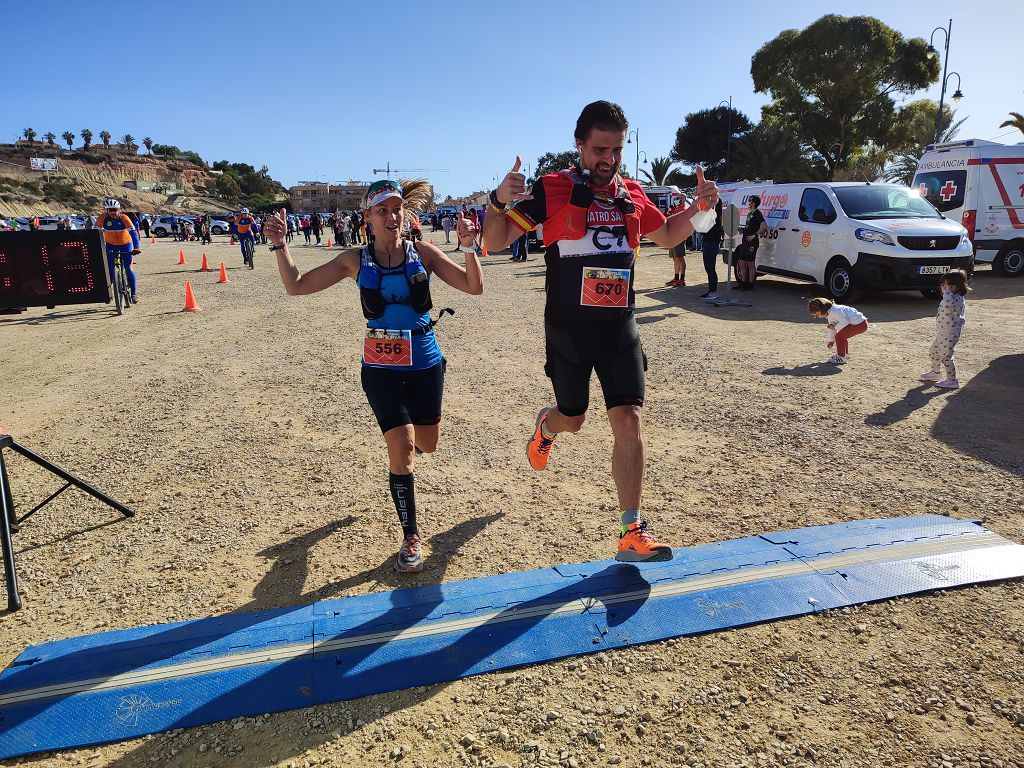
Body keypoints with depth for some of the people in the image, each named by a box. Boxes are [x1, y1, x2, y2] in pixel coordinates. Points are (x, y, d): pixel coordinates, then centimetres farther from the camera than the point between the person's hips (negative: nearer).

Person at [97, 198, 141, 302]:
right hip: (110, 245, 2)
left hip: (125, 244, -2)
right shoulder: (103, 217, -16)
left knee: (128, 269, -5)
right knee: (109, 270, -3)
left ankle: (134, 293, 6)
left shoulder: (124, 218, -21)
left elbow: (133, 232, -27)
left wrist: (136, 247, -37)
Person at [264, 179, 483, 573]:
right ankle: (411, 538, 8)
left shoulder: (423, 253, -3)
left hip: (425, 361, 1)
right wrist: (280, 244, -15)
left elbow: (474, 287, -9)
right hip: (381, 366, -1)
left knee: (427, 444, 15)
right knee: (402, 448, -10)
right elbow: (296, 286, -2)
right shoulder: (356, 260, -2)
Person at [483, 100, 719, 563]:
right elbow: (495, 243, -8)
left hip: (619, 329, 3)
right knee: (573, 419, 11)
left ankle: (631, 534, 1)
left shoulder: (632, 194, 8)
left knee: (629, 420, -7)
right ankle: (545, 425, 51)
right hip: (568, 329, -3)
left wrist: (698, 205, 8)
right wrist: (498, 201, -28)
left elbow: (666, 236, 26)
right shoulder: (552, 189, -5)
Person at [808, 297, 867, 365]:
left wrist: (835, 327, -13)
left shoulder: (833, 311, -21)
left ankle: (841, 358, -1)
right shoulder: (830, 314, 14)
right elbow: (832, 327, 25)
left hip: (860, 324, -11)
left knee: (839, 336, -10)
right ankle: (845, 354, 39)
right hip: (859, 323, 11)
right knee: (842, 336, 26)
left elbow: (845, 321, -26)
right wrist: (831, 340, 31)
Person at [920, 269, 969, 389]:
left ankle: (952, 381, 2)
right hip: (942, 333, 11)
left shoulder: (957, 300, -20)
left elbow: (948, 304, -43)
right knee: (933, 352, 23)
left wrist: (946, 292, -33)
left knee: (946, 357, -8)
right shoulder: (952, 299, 14)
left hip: (950, 334, -11)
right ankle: (935, 373, 42)